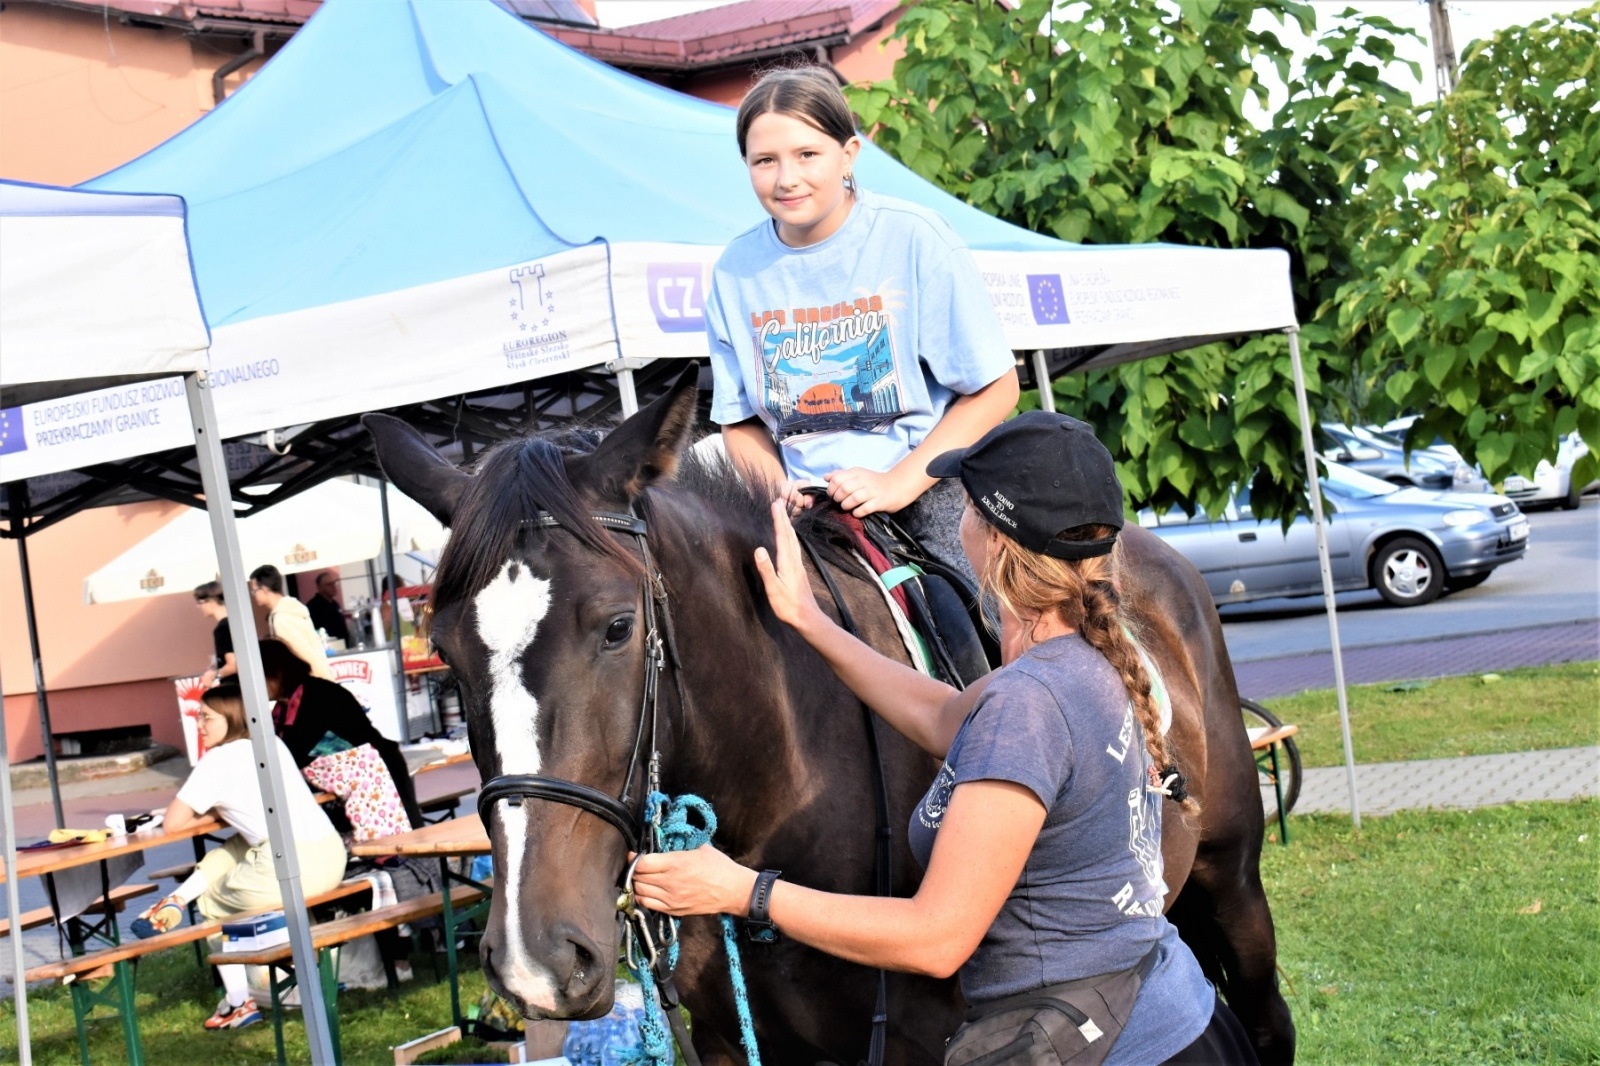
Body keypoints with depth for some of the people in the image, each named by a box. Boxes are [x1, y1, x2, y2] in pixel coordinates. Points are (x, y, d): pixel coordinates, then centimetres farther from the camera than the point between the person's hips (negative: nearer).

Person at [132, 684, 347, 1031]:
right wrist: (225, 808, 24)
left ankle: (238, 1003, 18)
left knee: (211, 903, 19)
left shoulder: (216, 760, 1)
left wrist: (212, 810, 20)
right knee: (233, 849, 27)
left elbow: (172, 823, 3)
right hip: (331, 854, 7)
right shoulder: (273, 744, 21)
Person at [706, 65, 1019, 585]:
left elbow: (995, 388, -4)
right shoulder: (736, 270, 3)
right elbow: (740, 422, 13)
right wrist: (773, 484, -9)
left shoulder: (914, 238, -6)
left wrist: (898, 483, -13)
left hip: (932, 497, -3)